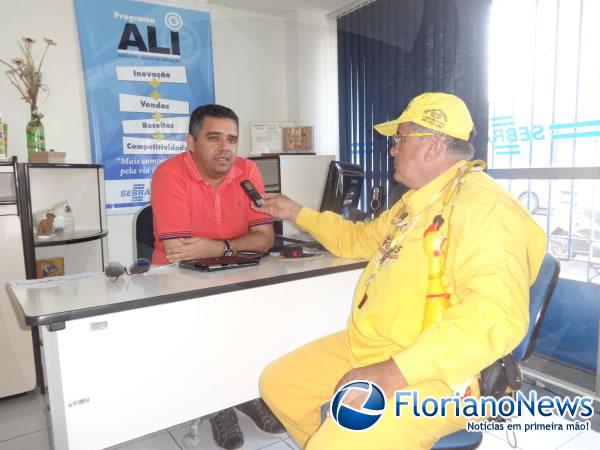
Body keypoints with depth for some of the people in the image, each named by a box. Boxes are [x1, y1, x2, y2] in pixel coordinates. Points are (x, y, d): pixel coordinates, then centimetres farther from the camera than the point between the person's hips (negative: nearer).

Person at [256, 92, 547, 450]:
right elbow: (359, 239, 30)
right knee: (278, 383, 10)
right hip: (368, 349, 10)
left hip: (431, 375, -9)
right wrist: (297, 213, 28)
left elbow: (498, 316, -30)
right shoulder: (417, 202, 14)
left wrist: (393, 373, -31)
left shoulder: (482, 205, -19)